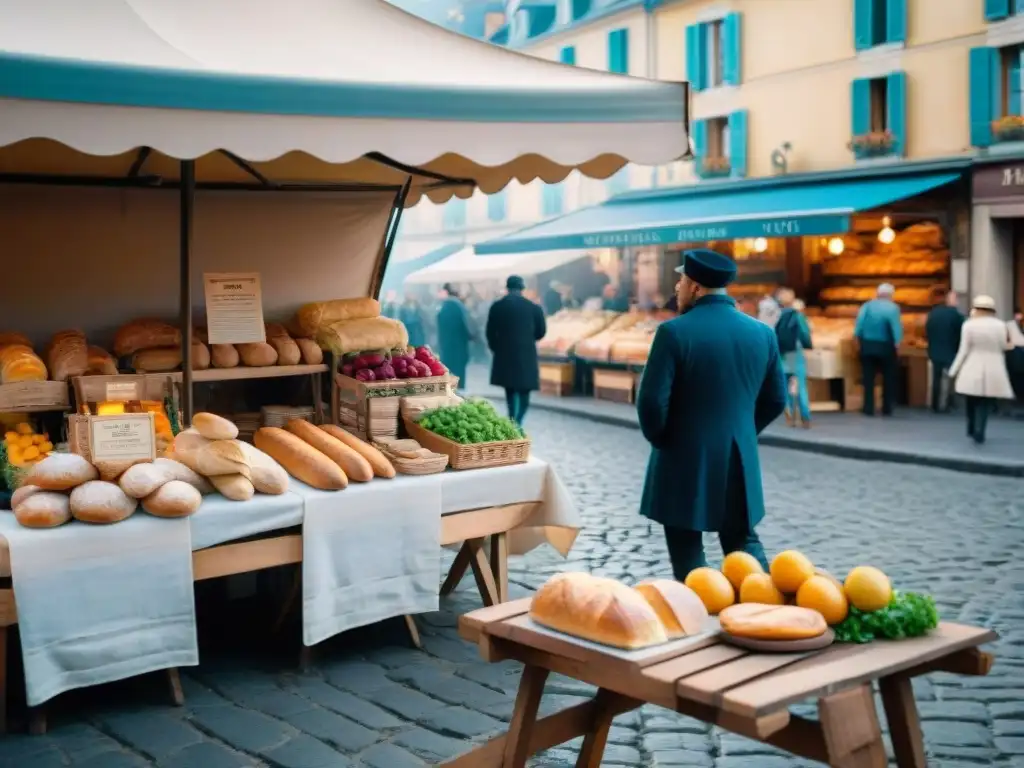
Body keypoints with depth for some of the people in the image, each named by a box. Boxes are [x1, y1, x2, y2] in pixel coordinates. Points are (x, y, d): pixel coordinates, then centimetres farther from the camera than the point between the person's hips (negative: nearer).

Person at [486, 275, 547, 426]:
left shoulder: (496, 306, -2)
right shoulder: (533, 307, -4)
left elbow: (490, 332, 1)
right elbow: (541, 331, 3)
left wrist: (496, 349, 17)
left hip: (504, 354, 2)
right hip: (526, 355, -2)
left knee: (510, 391, 17)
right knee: (523, 392, 5)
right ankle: (516, 424, -11)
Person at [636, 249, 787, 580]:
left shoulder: (675, 332, -15)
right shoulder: (762, 332, 3)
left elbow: (651, 401, -17)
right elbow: (776, 400, 9)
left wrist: (659, 439, 2)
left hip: (686, 462, -5)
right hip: (740, 461, 5)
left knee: (687, 552, 7)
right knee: (743, 543, 18)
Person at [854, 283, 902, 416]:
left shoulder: (866, 306, 0)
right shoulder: (893, 308, -7)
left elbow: (858, 325, -5)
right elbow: (896, 327, -14)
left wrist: (858, 340, 2)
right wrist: (897, 344, -6)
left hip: (867, 345, 2)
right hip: (886, 346, -2)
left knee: (868, 378, 7)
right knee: (888, 378, 12)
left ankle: (869, 409, 5)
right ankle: (886, 409, 13)